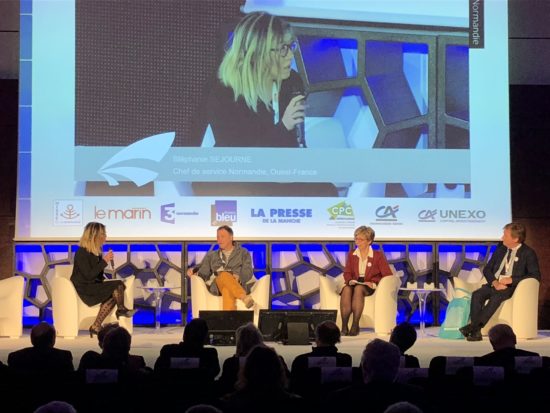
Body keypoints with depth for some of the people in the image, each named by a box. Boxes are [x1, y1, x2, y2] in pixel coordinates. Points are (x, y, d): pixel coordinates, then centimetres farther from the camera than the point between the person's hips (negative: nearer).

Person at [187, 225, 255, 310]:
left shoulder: (243, 253, 20)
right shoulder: (211, 255, 28)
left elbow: (248, 272, 6)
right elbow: (203, 272, 17)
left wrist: (238, 277, -16)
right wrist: (194, 271, -6)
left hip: (238, 285, -1)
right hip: (218, 287, 1)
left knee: (227, 289, -40)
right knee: (224, 275, -37)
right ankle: (245, 297, -59)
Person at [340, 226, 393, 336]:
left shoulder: (378, 255, 3)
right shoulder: (351, 255, 15)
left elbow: (388, 275, -3)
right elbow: (347, 272, 14)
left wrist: (373, 282, -17)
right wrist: (350, 281, -10)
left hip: (369, 286, -3)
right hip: (354, 284, 3)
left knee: (358, 288, -38)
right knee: (346, 289, -34)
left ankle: (355, 326, -39)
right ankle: (344, 326, -41)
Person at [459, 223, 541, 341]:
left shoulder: (528, 253, -1)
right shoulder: (501, 248, 14)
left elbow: (536, 275, -9)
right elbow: (487, 269, 14)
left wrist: (512, 280, -17)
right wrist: (494, 282, -8)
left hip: (511, 287, -5)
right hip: (494, 284, 5)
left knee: (496, 297, -36)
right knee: (477, 294, -25)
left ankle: (474, 326, -37)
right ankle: (476, 332, -34)